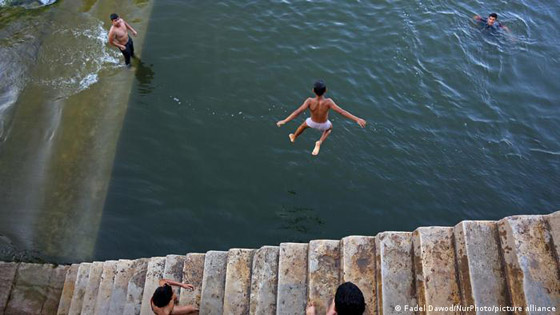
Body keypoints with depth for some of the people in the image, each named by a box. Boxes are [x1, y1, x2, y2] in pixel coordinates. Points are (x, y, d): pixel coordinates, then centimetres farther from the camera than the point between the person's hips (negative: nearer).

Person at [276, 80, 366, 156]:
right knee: (329, 128, 37)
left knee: (304, 125, 36)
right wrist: (357, 119, -41)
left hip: (312, 123, 1)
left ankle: (294, 137, 62)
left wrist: (284, 121, -39)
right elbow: (342, 112, -44)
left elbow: (297, 112, -41)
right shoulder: (328, 102, -41)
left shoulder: (310, 101, -38)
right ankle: (320, 142, 17)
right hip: (324, 124, -1)